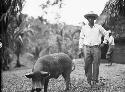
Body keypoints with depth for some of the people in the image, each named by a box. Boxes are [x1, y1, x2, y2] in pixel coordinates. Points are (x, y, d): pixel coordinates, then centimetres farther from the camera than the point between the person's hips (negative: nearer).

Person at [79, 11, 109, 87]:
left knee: (96, 64, -2)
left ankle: (95, 80, 6)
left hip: (96, 48, -1)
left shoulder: (98, 27, 7)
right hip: (87, 48, 1)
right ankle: (89, 80, 7)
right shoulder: (84, 28, 10)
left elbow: (106, 34, 17)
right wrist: (80, 48, 10)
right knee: (87, 64, -2)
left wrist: (104, 43, 8)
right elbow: (81, 38, 15)